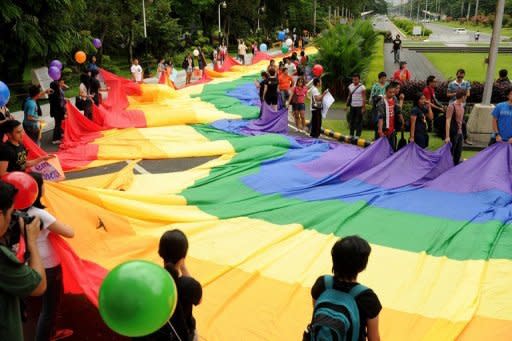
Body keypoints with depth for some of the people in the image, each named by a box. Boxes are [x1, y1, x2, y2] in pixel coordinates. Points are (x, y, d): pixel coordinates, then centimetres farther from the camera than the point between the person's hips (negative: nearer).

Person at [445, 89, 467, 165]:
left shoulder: (462, 105, 7)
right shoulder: (451, 106, -17)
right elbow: (448, 121, -21)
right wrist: (447, 136, -26)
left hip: (460, 133, 8)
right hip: (453, 133, -8)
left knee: (458, 153, 15)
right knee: (451, 152, 3)